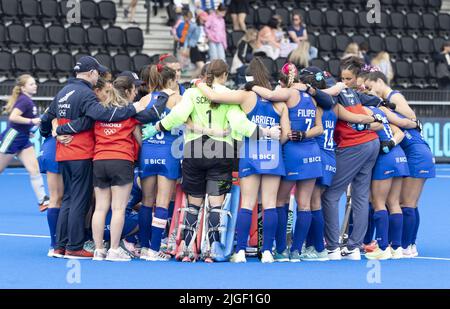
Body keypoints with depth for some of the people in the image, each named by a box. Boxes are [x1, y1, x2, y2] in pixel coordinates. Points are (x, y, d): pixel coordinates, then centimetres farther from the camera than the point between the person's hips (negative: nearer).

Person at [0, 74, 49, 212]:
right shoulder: (24, 100, -17)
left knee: (34, 170, -1)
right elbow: (13, 117, -28)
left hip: (23, 140, 9)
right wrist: (32, 121, -26)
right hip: (12, 137, -9)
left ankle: (43, 201, -3)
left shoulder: (29, 101, 11)